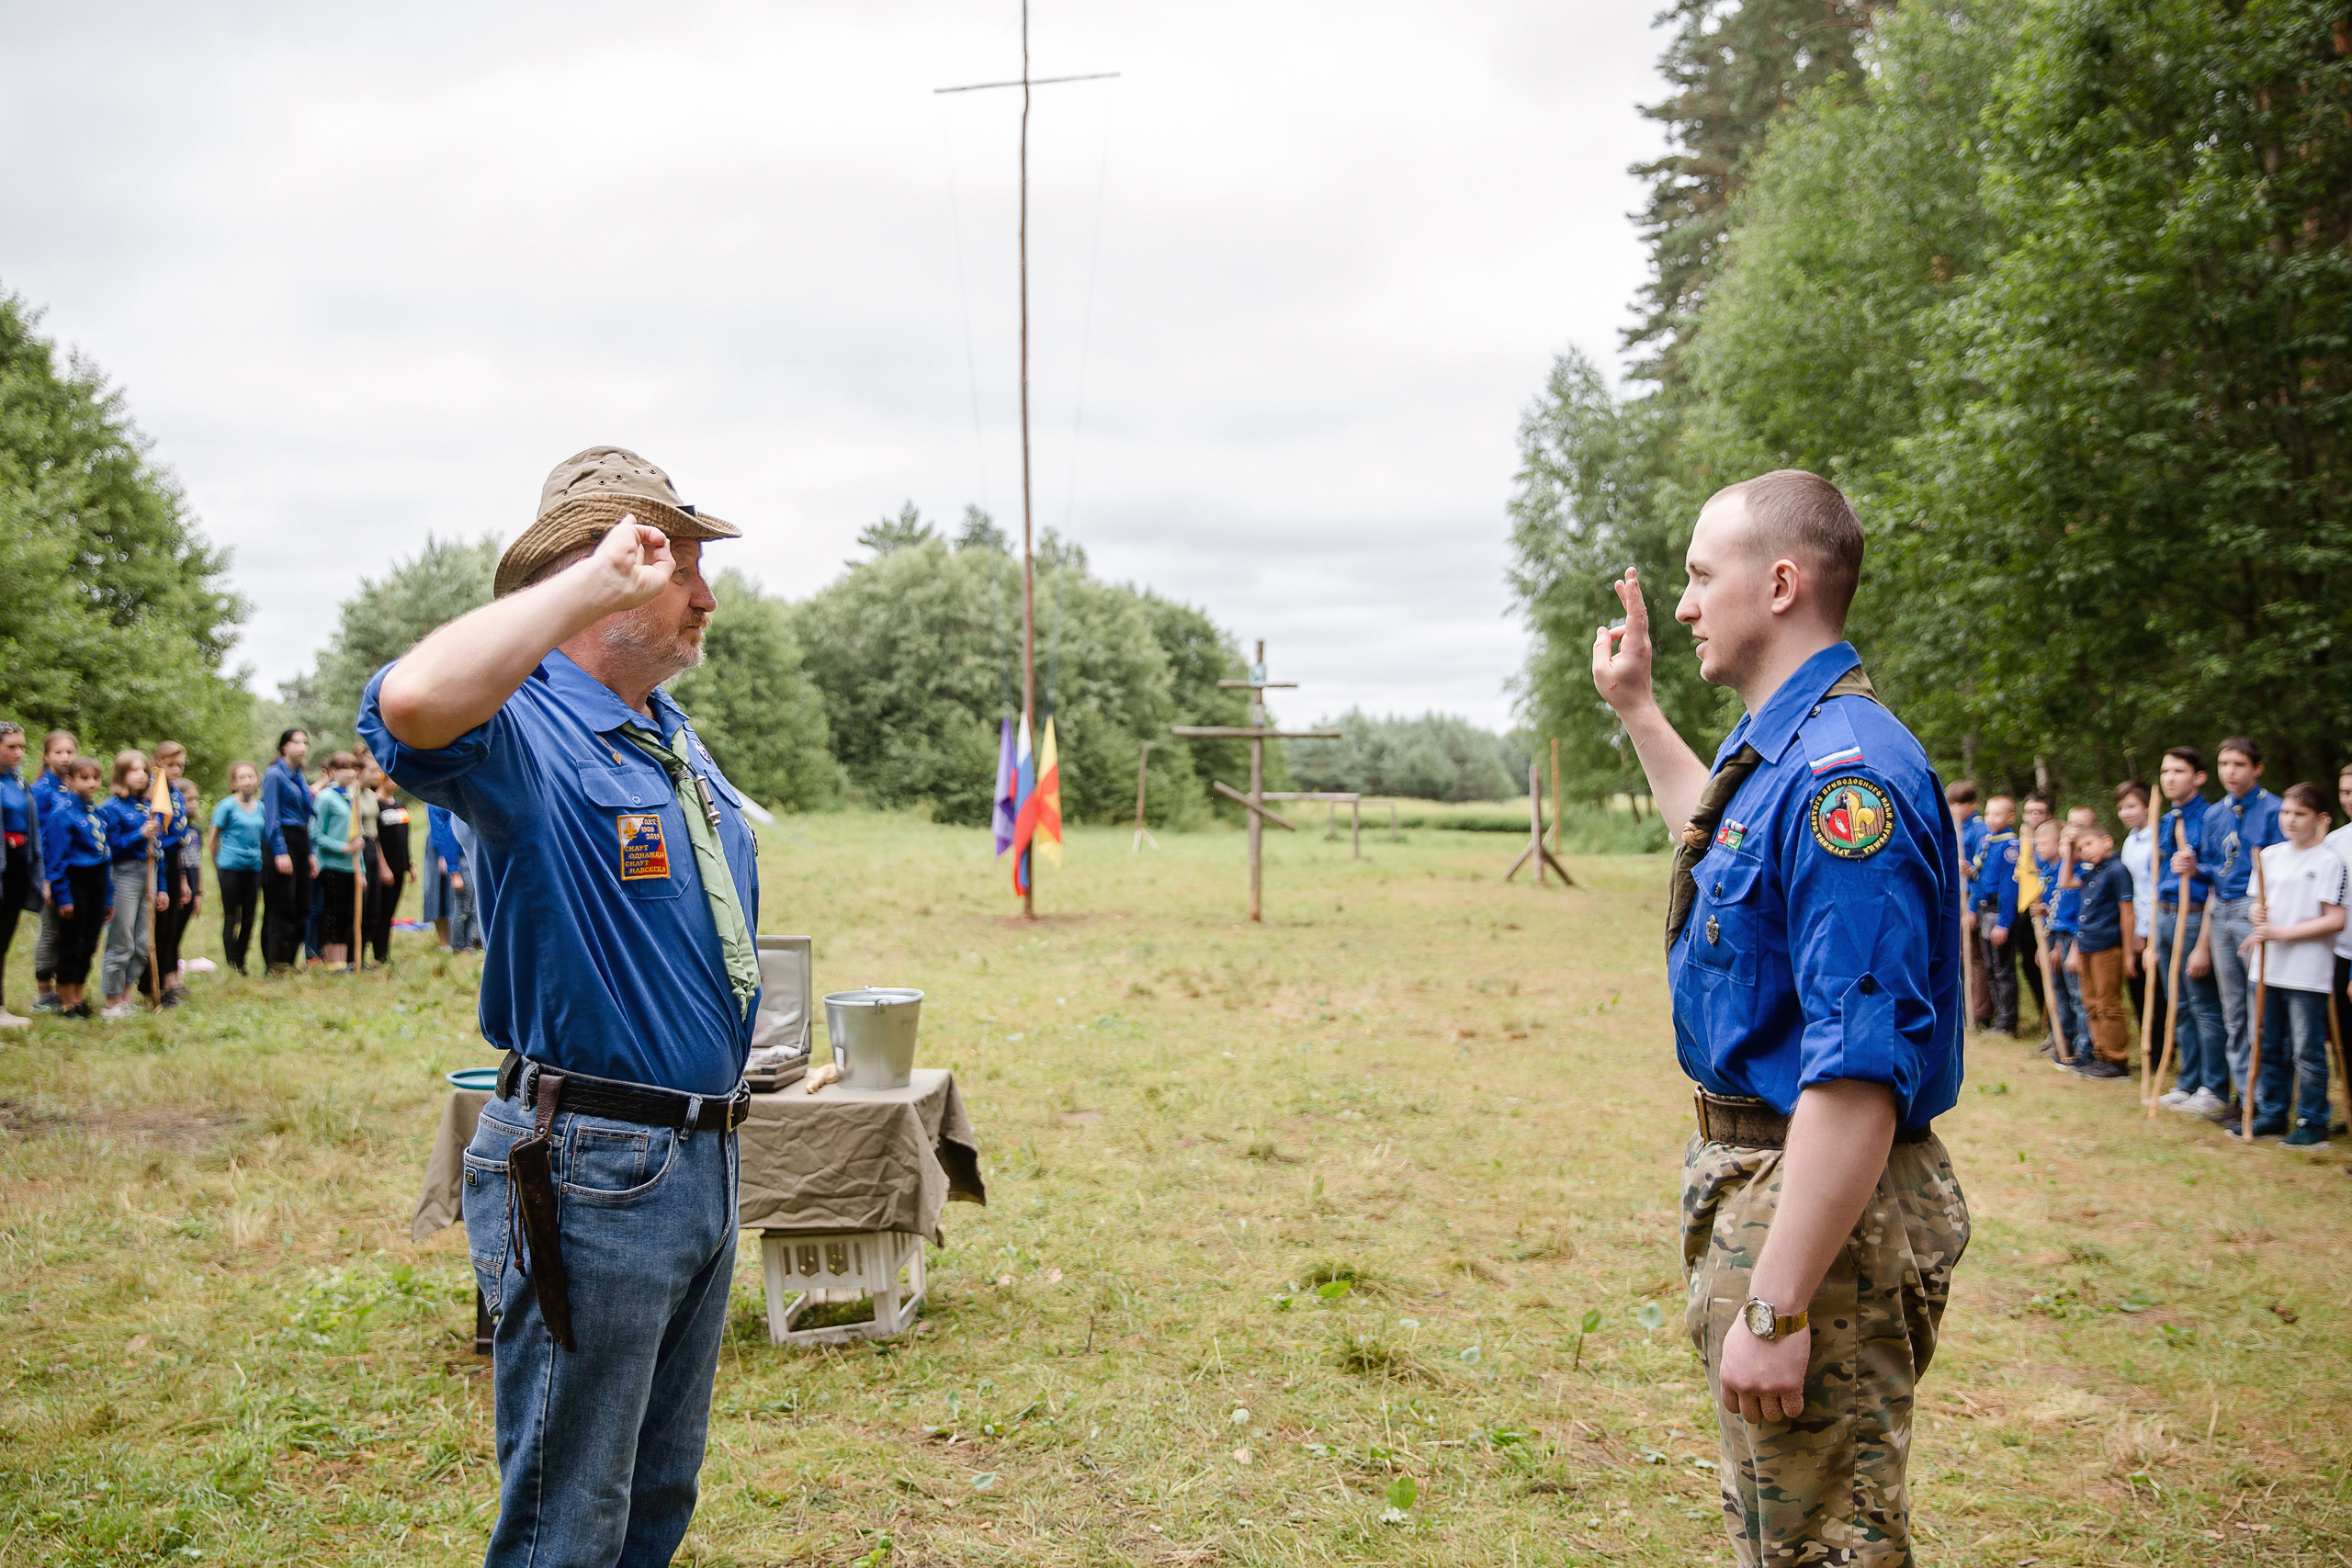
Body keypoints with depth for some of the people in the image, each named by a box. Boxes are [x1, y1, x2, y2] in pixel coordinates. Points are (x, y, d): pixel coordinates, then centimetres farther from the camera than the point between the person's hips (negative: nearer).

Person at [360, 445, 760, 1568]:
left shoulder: (674, 735, 14)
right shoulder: (527, 731, -15)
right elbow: (413, 705, -41)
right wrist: (589, 585, -31)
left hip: (705, 1160, 9)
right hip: (590, 1171, -9)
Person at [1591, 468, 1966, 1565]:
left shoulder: (1844, 768, -25)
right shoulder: (1775, 749, 9)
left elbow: (1857, 1074, -30)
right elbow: (1717, 837, 37)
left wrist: (1775, 1308, -30)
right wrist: (1635, 708, 32)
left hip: (1826, 1207, -11)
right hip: (1753, 1175, 11)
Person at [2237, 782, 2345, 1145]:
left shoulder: (2329, 861, -7)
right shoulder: (2269, 855, 11)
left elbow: (2336, 920, -13)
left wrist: (2282, 932, -16)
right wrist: (2257, 915, -4)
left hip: (2307, 974, -6)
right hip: (2268, 969, 6)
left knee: (2308, 1052, -1)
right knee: (2269, 1048, 13)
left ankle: (2312, 1122, 8)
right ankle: (2271, 1116, 22)